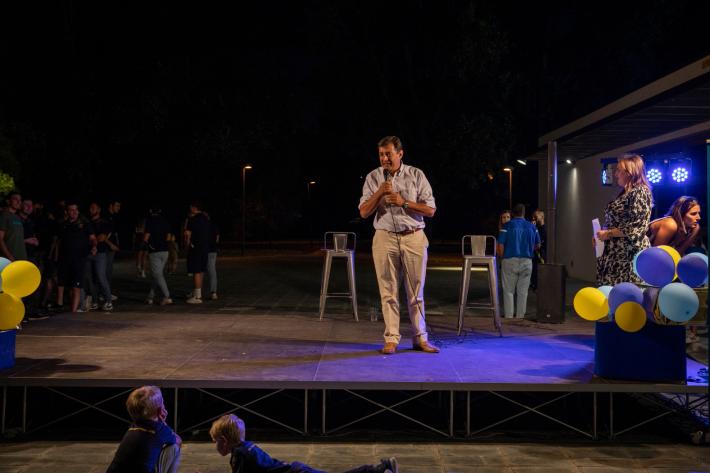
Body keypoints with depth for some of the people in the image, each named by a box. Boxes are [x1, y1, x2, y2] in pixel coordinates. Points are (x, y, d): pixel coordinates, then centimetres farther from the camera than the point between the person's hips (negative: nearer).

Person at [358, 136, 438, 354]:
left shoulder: (416, 175, 1)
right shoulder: (373, 178, 4)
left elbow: (430, 210, -1)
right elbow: (364, 212, 1)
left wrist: (404, 202, -13)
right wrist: (379, 193, -13)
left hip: (414, 238, 0)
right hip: (385, 238, 0)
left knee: (416, 293, 6)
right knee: (388, 292, 1)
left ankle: (420, 338, 15)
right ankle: (391, 339, 8)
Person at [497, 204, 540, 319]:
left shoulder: (507, 226, -7)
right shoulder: (532, 227, 3)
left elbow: (500, 246, -10)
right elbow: (537, 245, 12)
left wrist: (502, 258, 5)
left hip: (510, 261, -2)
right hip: (527, 262, 2)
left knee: (509, 290, 7)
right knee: (523, 291, 10)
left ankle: (509, 316, 7)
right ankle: (520, 316, 13)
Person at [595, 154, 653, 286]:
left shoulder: (640, 192, -9)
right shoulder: (624, 193, 18)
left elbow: (636, 227, -18)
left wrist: (608, 233, -14)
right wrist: (601, 235, 8)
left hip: (629, 254, -9)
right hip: (615, 253, 9)